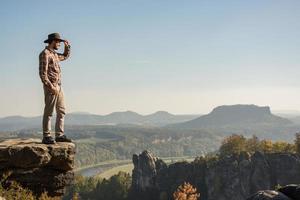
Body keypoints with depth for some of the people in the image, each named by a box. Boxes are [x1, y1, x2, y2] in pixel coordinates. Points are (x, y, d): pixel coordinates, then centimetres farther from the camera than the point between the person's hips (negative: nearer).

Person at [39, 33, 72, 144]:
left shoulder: (54, 54, 17)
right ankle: (46, 137, -2)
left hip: (58, 87, 10)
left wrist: (67, 46, 21)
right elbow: (43, 73, -16)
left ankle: (59, 135, 14)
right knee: (48, 112, -5)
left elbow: (66, 56, 39)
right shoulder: (45, 54, -10)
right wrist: (51, 86, -21)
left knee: (61, 112, 10)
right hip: (51, 87, -9)